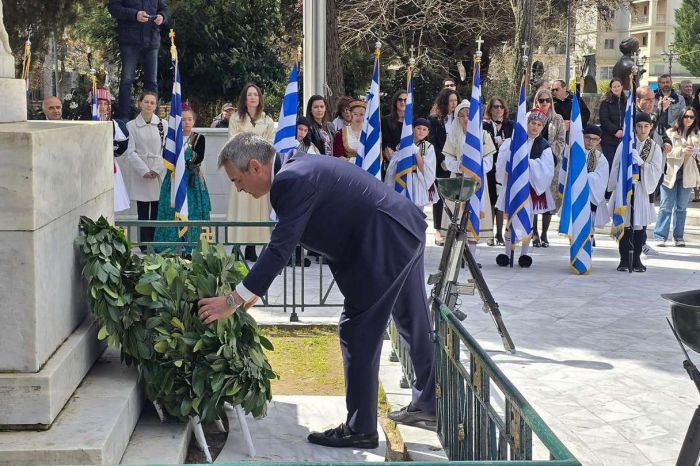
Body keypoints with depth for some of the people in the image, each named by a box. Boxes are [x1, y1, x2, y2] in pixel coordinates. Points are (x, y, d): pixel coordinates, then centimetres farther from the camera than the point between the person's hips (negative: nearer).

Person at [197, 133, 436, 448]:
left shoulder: (292, 181, -21)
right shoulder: (296, 168, 9)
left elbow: (280, 248, -24)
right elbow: (284, 243, 15)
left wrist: (234, 300, -19)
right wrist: (254, 289, 14)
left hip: (385, 243, -10)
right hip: (406, 232, 10)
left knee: (358, 331, -3)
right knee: (413, 323, 22)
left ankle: (360, 428, 7)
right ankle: (427, 402, 38)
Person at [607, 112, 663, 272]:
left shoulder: (654, 148, 6)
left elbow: (657, 171, -1)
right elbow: (616, 167, 4)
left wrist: (642, 163, -16)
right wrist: (613, 187, 2)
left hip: (643, 190, 1)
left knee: (640, 224, 1)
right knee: (625, 224, 1)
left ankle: (636, 259, 11)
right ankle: (624, 260, 7)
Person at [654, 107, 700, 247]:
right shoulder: (671, 133, 0)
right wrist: (682, 151, -21)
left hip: (687, 174, 3)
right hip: (670, 173, -3)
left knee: (681, 207, 9)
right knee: (666, 206, -2)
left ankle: (679, 237, 16)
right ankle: (660, 236, 1)